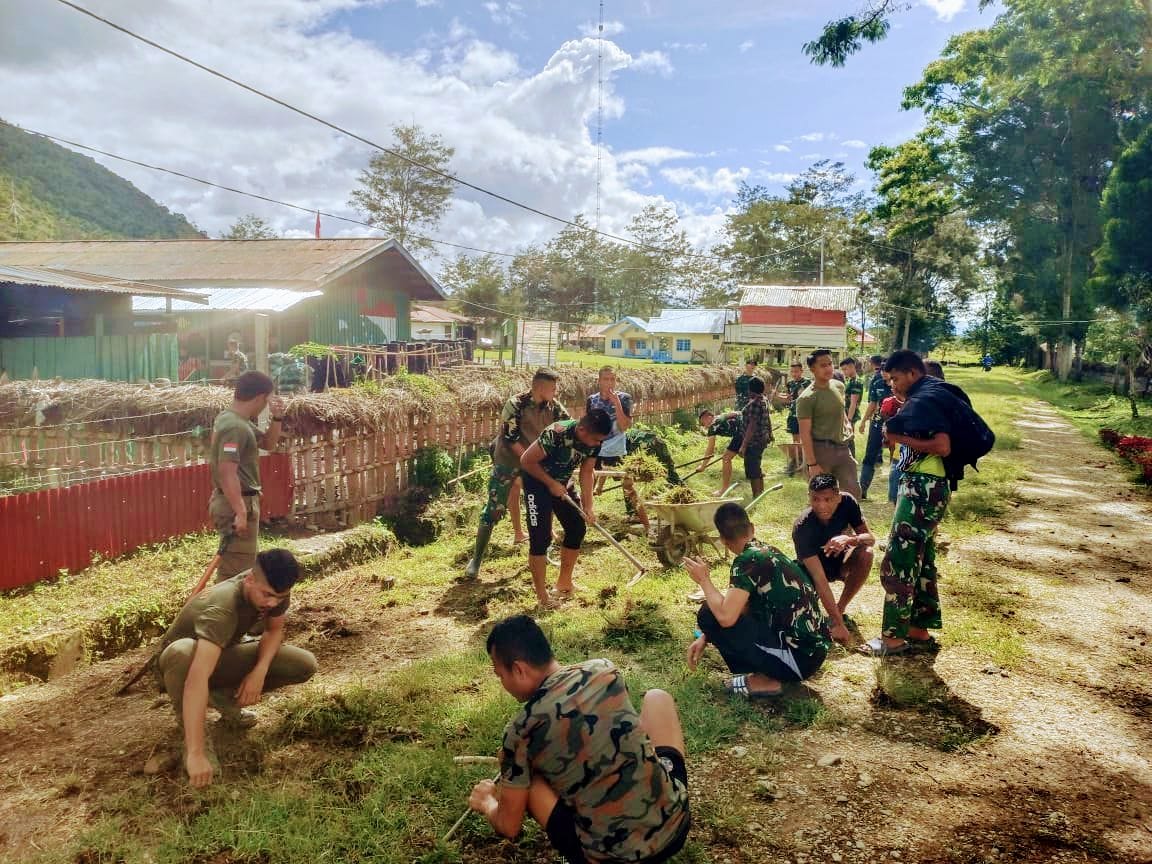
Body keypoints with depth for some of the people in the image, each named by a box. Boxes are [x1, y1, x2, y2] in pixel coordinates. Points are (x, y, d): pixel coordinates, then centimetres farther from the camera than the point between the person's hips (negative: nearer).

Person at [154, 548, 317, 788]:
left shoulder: (275, 591, -20)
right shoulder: (221, 607, -39)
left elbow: (274, 630, -1)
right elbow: (197, 678, -49)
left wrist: (260, 670, -22)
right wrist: (196, 753, -54)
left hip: (222, 656, 5)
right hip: (186, 661, -5)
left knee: (304, 665, -16)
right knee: (182, 652, -42)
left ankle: (225, 697, 5)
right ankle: (194, 737, -18)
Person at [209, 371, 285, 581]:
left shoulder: (239, 420, 10)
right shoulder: (235, 427, -21)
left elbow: (268, 443, 21)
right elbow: (227, 472, -27)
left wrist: (277, 418, 4)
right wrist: (240, 512, -29)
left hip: (238, 501, 11)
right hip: (236, 504, -11)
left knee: (246, 562, 22)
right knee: (237, 570, -6)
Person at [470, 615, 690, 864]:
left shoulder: (521, 731, -10)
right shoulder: (605, 670, 0)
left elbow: (509, 826, 1)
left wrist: (487, 803, 26)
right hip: (674, 826, 3)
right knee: (656, 697, 23)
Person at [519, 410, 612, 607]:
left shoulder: (594, 441, -15)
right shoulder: (556, 434, -35)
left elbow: (586, 473, -6)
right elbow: (527, 461, -26)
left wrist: (588, 507, -12)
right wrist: (551, 484, -22)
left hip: (561, 483, 7)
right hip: (537, 480, -7)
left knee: (577, 528, 6)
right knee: (541, 537, -11)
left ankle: (564, 583, 22)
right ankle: (542, 595, 0)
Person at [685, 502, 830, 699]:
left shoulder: (749, 559, -17)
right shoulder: (768, 552, 11)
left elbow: (726, 617, -26)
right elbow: (737, 610, 17)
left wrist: (704, 580, -9)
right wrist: (706, 637, 13)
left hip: (799, 658, -9)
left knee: (708, 615, -9)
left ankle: (765, 680, -1)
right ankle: (769, 672, 11)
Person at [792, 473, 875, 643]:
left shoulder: (847, 502, -23)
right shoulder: (802, 527, -35)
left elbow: (871, 538, -19)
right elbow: (819, 578, -39)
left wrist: (849, 540, -43)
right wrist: (837, 624, -43)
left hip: (838, 561, 3)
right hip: (811, 570, -3)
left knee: (865, 554, -29)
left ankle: (840, 609, -11)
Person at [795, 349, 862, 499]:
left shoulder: (839, 386, 7)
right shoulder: (807, 398, -14)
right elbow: (805, 433, -17)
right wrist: (812, 464, -20)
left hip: (842, 447, 6)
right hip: (819, 449, -6)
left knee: (853, 492, 6)